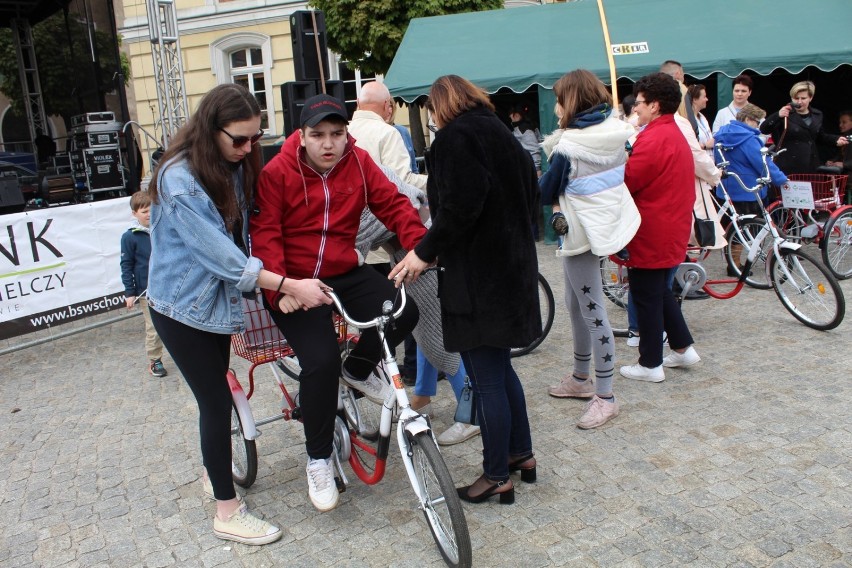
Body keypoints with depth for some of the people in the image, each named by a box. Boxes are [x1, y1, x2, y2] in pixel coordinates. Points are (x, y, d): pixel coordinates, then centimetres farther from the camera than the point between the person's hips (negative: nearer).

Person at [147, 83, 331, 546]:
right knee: (217, 401, -4)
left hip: (217, 299, 7)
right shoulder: (180, 178, -25)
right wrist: (289, 285, -32)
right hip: (182, 308, -7)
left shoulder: (233, 166, 1)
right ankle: (228, 513, 9)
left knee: (215, 396, 18)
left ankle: (213, 474, 40)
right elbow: (219, 252, -30)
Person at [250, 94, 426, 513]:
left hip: (344, 273, 5)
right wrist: (278, 287, -29)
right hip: (294, 283, -4)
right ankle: (318, 461, 0)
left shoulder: (358, 163, 0)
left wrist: (418, 246, -20)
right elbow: (265, 234, -15)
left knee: (403, 311, -17)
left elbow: (392, 203, -3)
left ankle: (358, 370, 15)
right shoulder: (277, 172, -11)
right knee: (321, 359, -23)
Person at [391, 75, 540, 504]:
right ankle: (521, 452, 32)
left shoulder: (455, 136, -11)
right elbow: (529, 190, 21)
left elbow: (460, 206, -24)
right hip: (513, 266, 10)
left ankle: (497, 477, 11)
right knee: (499, 368, 21)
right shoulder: (501, 133, 16)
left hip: (478, 273, -10)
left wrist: (425, 251, -15)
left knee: (486, 378, -1)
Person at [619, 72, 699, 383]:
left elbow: (627, 182, -19)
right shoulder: (676, 134, 14)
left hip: (652, 232, -10)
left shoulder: (654, 138, -19)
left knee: (646, 297, 1)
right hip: (672, 229, 10)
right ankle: (683, 348, 29)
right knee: (660, 290, 22)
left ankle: (650, 365, 11)